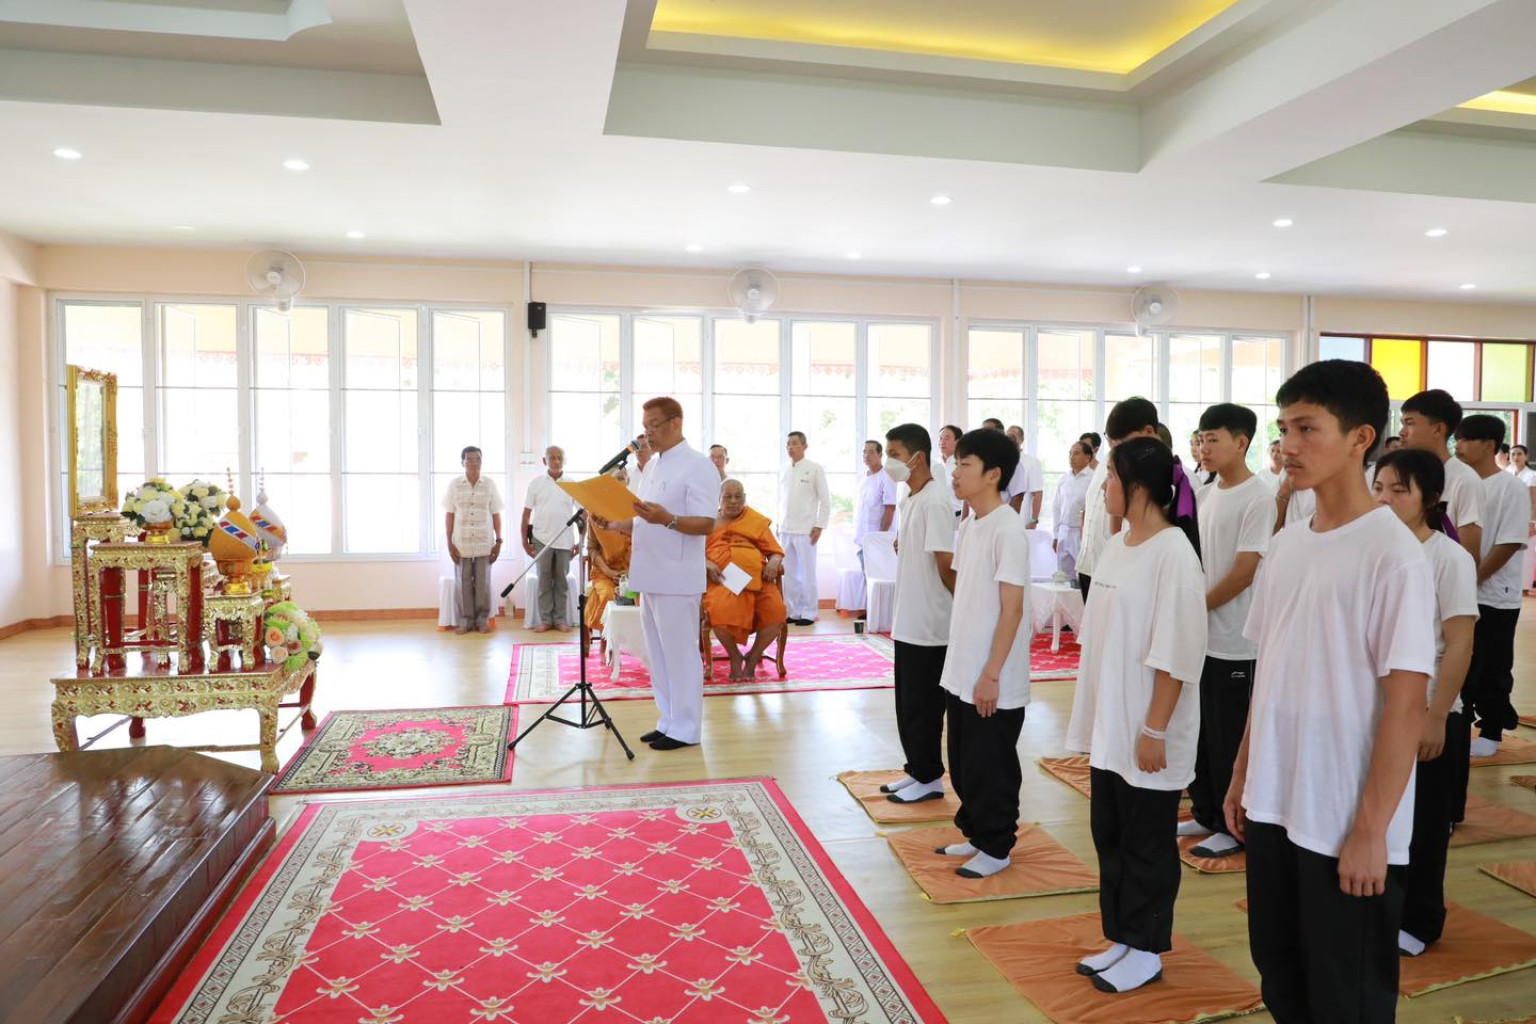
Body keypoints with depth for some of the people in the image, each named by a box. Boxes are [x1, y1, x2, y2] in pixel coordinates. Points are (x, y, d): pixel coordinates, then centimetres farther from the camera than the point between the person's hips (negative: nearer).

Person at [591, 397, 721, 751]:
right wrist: (610, 523, 6)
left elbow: (706, 524, -17)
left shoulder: (697, 466, -10)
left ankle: (685, 729, 10)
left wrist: (667, 519, -32)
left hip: (676, 579, -9)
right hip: (650, 576, 9)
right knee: (657, 655, 14)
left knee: (680, 654, -1)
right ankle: (668, 721, 26)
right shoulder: (653, 466, 17)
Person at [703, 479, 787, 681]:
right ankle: (735, 657, -6)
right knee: (719, 610, -35)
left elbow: (776, 551, 17)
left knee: (776, 610, -28)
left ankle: (753, 657, -1)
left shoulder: (758, 521, 21)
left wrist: (774, 562, -7)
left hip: (757, 579, 1)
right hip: (723, 580, -1)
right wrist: (707, 564, -9)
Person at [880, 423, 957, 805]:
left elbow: (946, 562, -19)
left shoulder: (934, 501, -19)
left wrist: (960, 604, -8)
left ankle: (930, 778, 16)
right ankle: (917, 770, 28)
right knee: (907, 703, 16)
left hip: (928, 625, -9)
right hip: (908, 621, 9)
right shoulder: (911, 499, 10)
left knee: (922, 705, 2)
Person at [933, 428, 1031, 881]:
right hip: (960, 672, 8)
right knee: (963, 763, 18)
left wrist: (991, 674, -18)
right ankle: (975, 833, 34)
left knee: (991, 766, 6)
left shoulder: (1008, 529, -17)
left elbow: (1012, 608, -18)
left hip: (993, 680, -8)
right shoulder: (967, 524, 8)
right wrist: (958, 664, 15)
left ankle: (996, 847, 23)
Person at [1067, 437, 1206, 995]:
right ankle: (1121, 938, 32)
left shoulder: (1174, 553, -17)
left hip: (1146, 731, -8)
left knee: (1146, 843, 8)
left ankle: (1147, 952, 25)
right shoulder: (1116, 544, 7)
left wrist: (1155, 730, -18)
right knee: (1109, 833, 16)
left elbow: (1175, 653, -19)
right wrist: (1090, 711, 14)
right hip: (1109, 722, 8)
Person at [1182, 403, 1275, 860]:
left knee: (1230, 738, 3)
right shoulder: (1210, 492, 10)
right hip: (1202, 635, 8)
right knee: (1201, 732, 15)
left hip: (1234, 642, -8)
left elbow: (1245, 571, -18)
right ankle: (1206, 814, 29)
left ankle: (1234, 827, 17)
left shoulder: (1257, 497, -14)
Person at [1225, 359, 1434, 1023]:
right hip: (1274, 807, 6)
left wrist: (1371, 829, -16)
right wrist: (1242, 776, 11)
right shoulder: (1285, 545, 5)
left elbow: (1406, 703, -16)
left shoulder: (1395, 555, -15)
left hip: (1347, 825, -6)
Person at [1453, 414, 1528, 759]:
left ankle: (1491, 730, 18)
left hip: (1494, 597, -5)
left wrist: (1472, 579, -18)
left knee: (1491, 668, 5)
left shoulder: (1511, 488, -11)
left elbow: (1509, 543, -16)